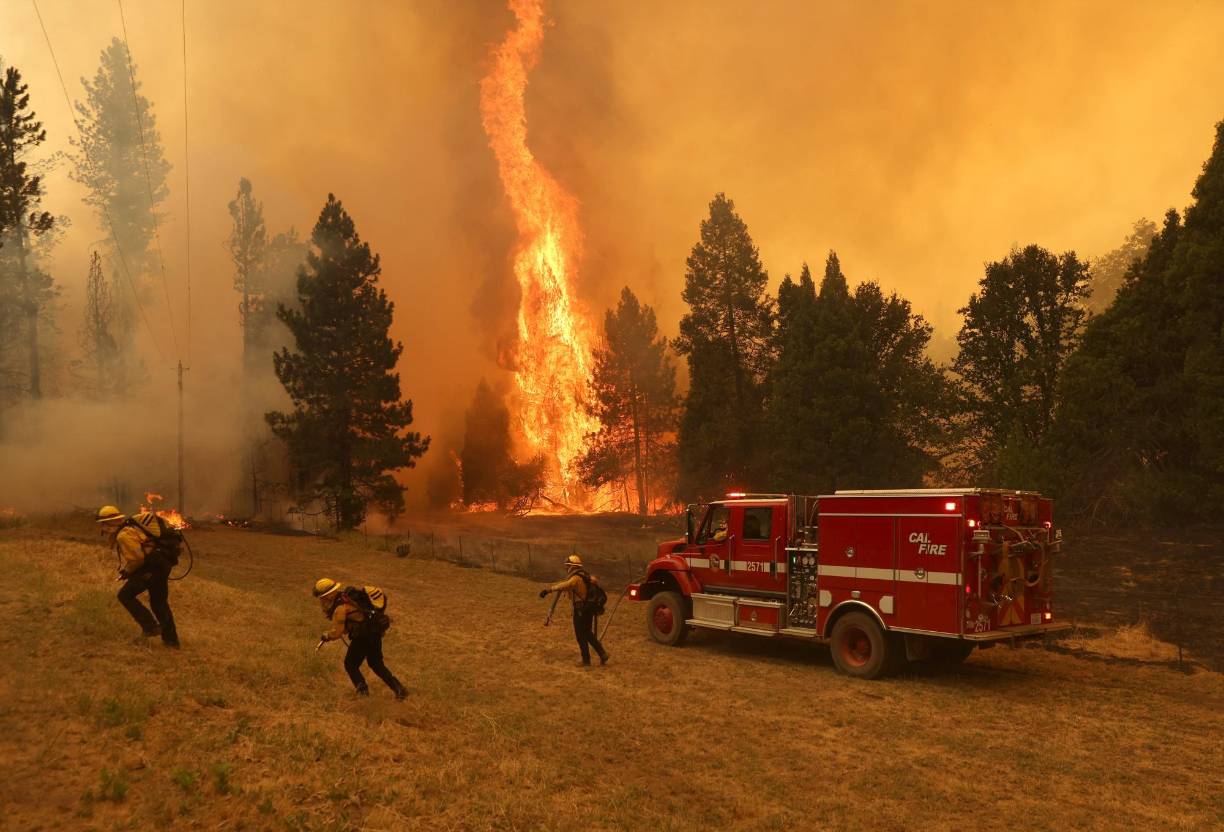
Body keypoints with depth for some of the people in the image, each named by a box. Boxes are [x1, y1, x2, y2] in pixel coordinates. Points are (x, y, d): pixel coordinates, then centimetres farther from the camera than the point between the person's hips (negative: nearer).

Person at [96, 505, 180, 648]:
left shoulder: (124, 535, -14)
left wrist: (126, 572, -2)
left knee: (125, 595, 5)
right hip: (162, 565, 10)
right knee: (159, 602, 19)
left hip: (150, 568, -10)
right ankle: (171, 638, 23)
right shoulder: (132, 523, 17)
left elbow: (136, 558, -21)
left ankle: (150, 626, 2)